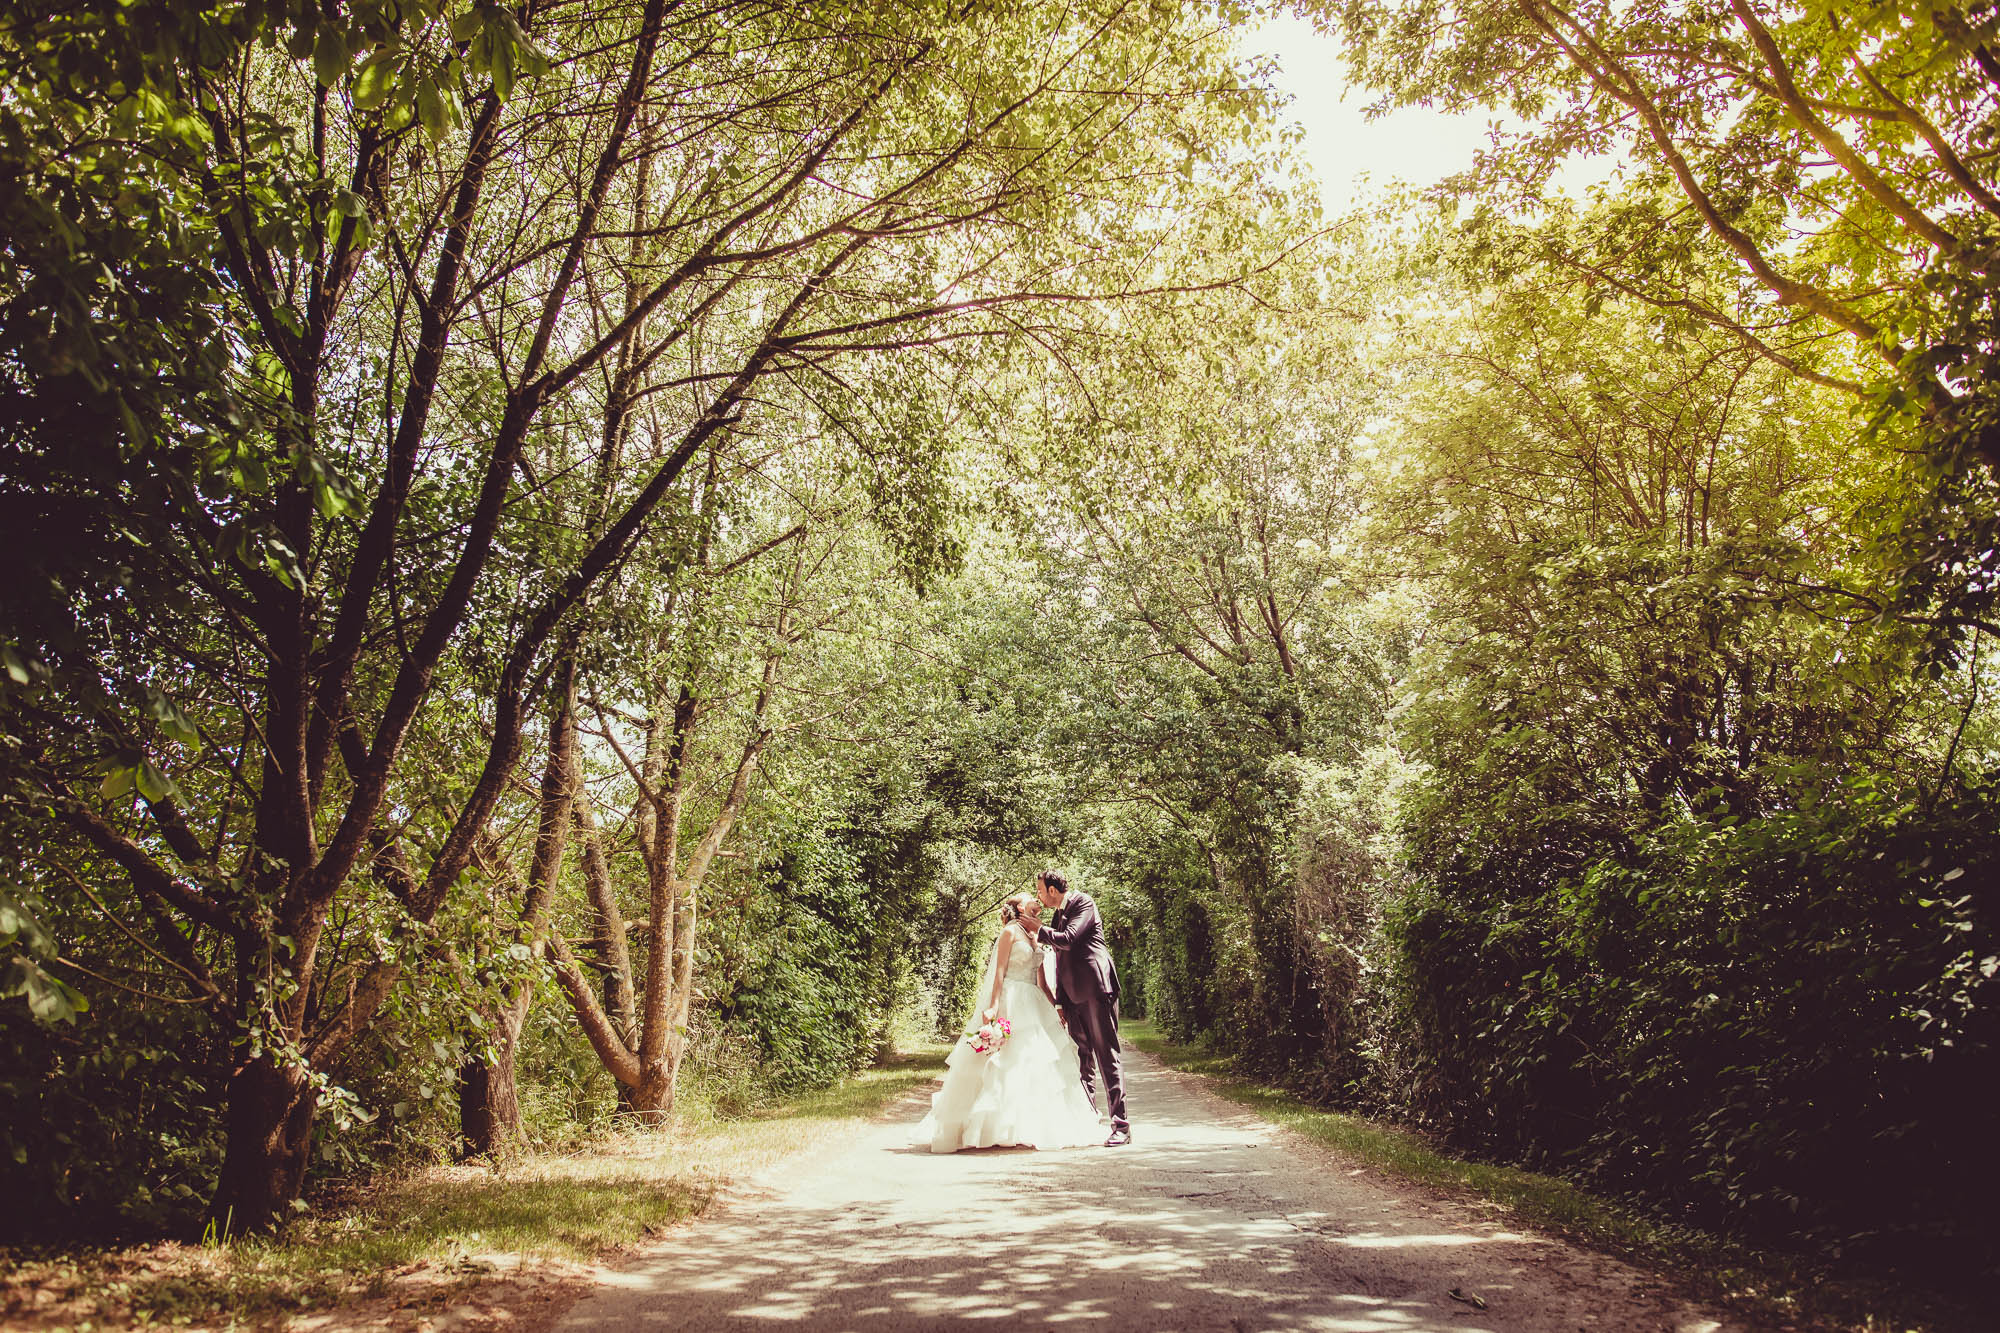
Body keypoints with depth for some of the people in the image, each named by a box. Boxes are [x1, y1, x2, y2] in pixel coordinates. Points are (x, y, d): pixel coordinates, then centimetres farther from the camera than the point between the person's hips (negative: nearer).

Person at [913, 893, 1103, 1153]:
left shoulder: (1035, 937, 18)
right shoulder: (1010, 932, -4)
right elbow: (1000, 971, -11)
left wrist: (1056, 1006, 14)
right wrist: (993, 1006, -20)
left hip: (1033, 1005, 8)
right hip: (1011, 1004, -8)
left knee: (1036, 1062, 4)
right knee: (1009, 1064, -9)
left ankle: (1031, 1129, 9)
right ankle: (999, 1130, -5)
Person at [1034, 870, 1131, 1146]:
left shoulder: (1083, 903, -4)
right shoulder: (1057, 915, 20)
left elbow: (1068, 939, -19)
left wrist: (1038, 931, -6)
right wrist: (1060, 1003, 19)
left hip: (1095, 989, -8)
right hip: (1074, 995, 8)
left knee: (1107, 1056, -8)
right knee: (1082, 1059, 9)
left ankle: (1121, 1125, -7)